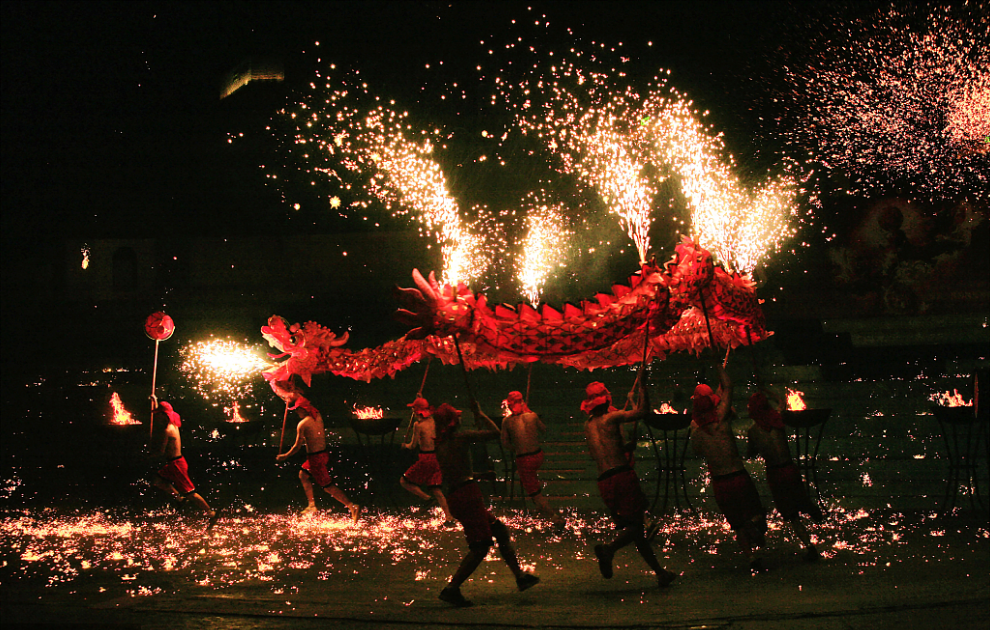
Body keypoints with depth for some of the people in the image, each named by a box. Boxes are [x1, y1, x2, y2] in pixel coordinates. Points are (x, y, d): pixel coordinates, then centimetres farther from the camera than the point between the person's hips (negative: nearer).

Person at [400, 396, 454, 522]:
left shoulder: (418, 425, -12)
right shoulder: (433, 421, 7)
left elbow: (413, 445, -8)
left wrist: (405, 445, 16)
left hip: (425, 459, -7)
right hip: (437, 457, 7)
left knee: (404, 481, 8)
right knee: (436, 489, 12)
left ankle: (425, 497, -9)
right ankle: (449, 516, 5)